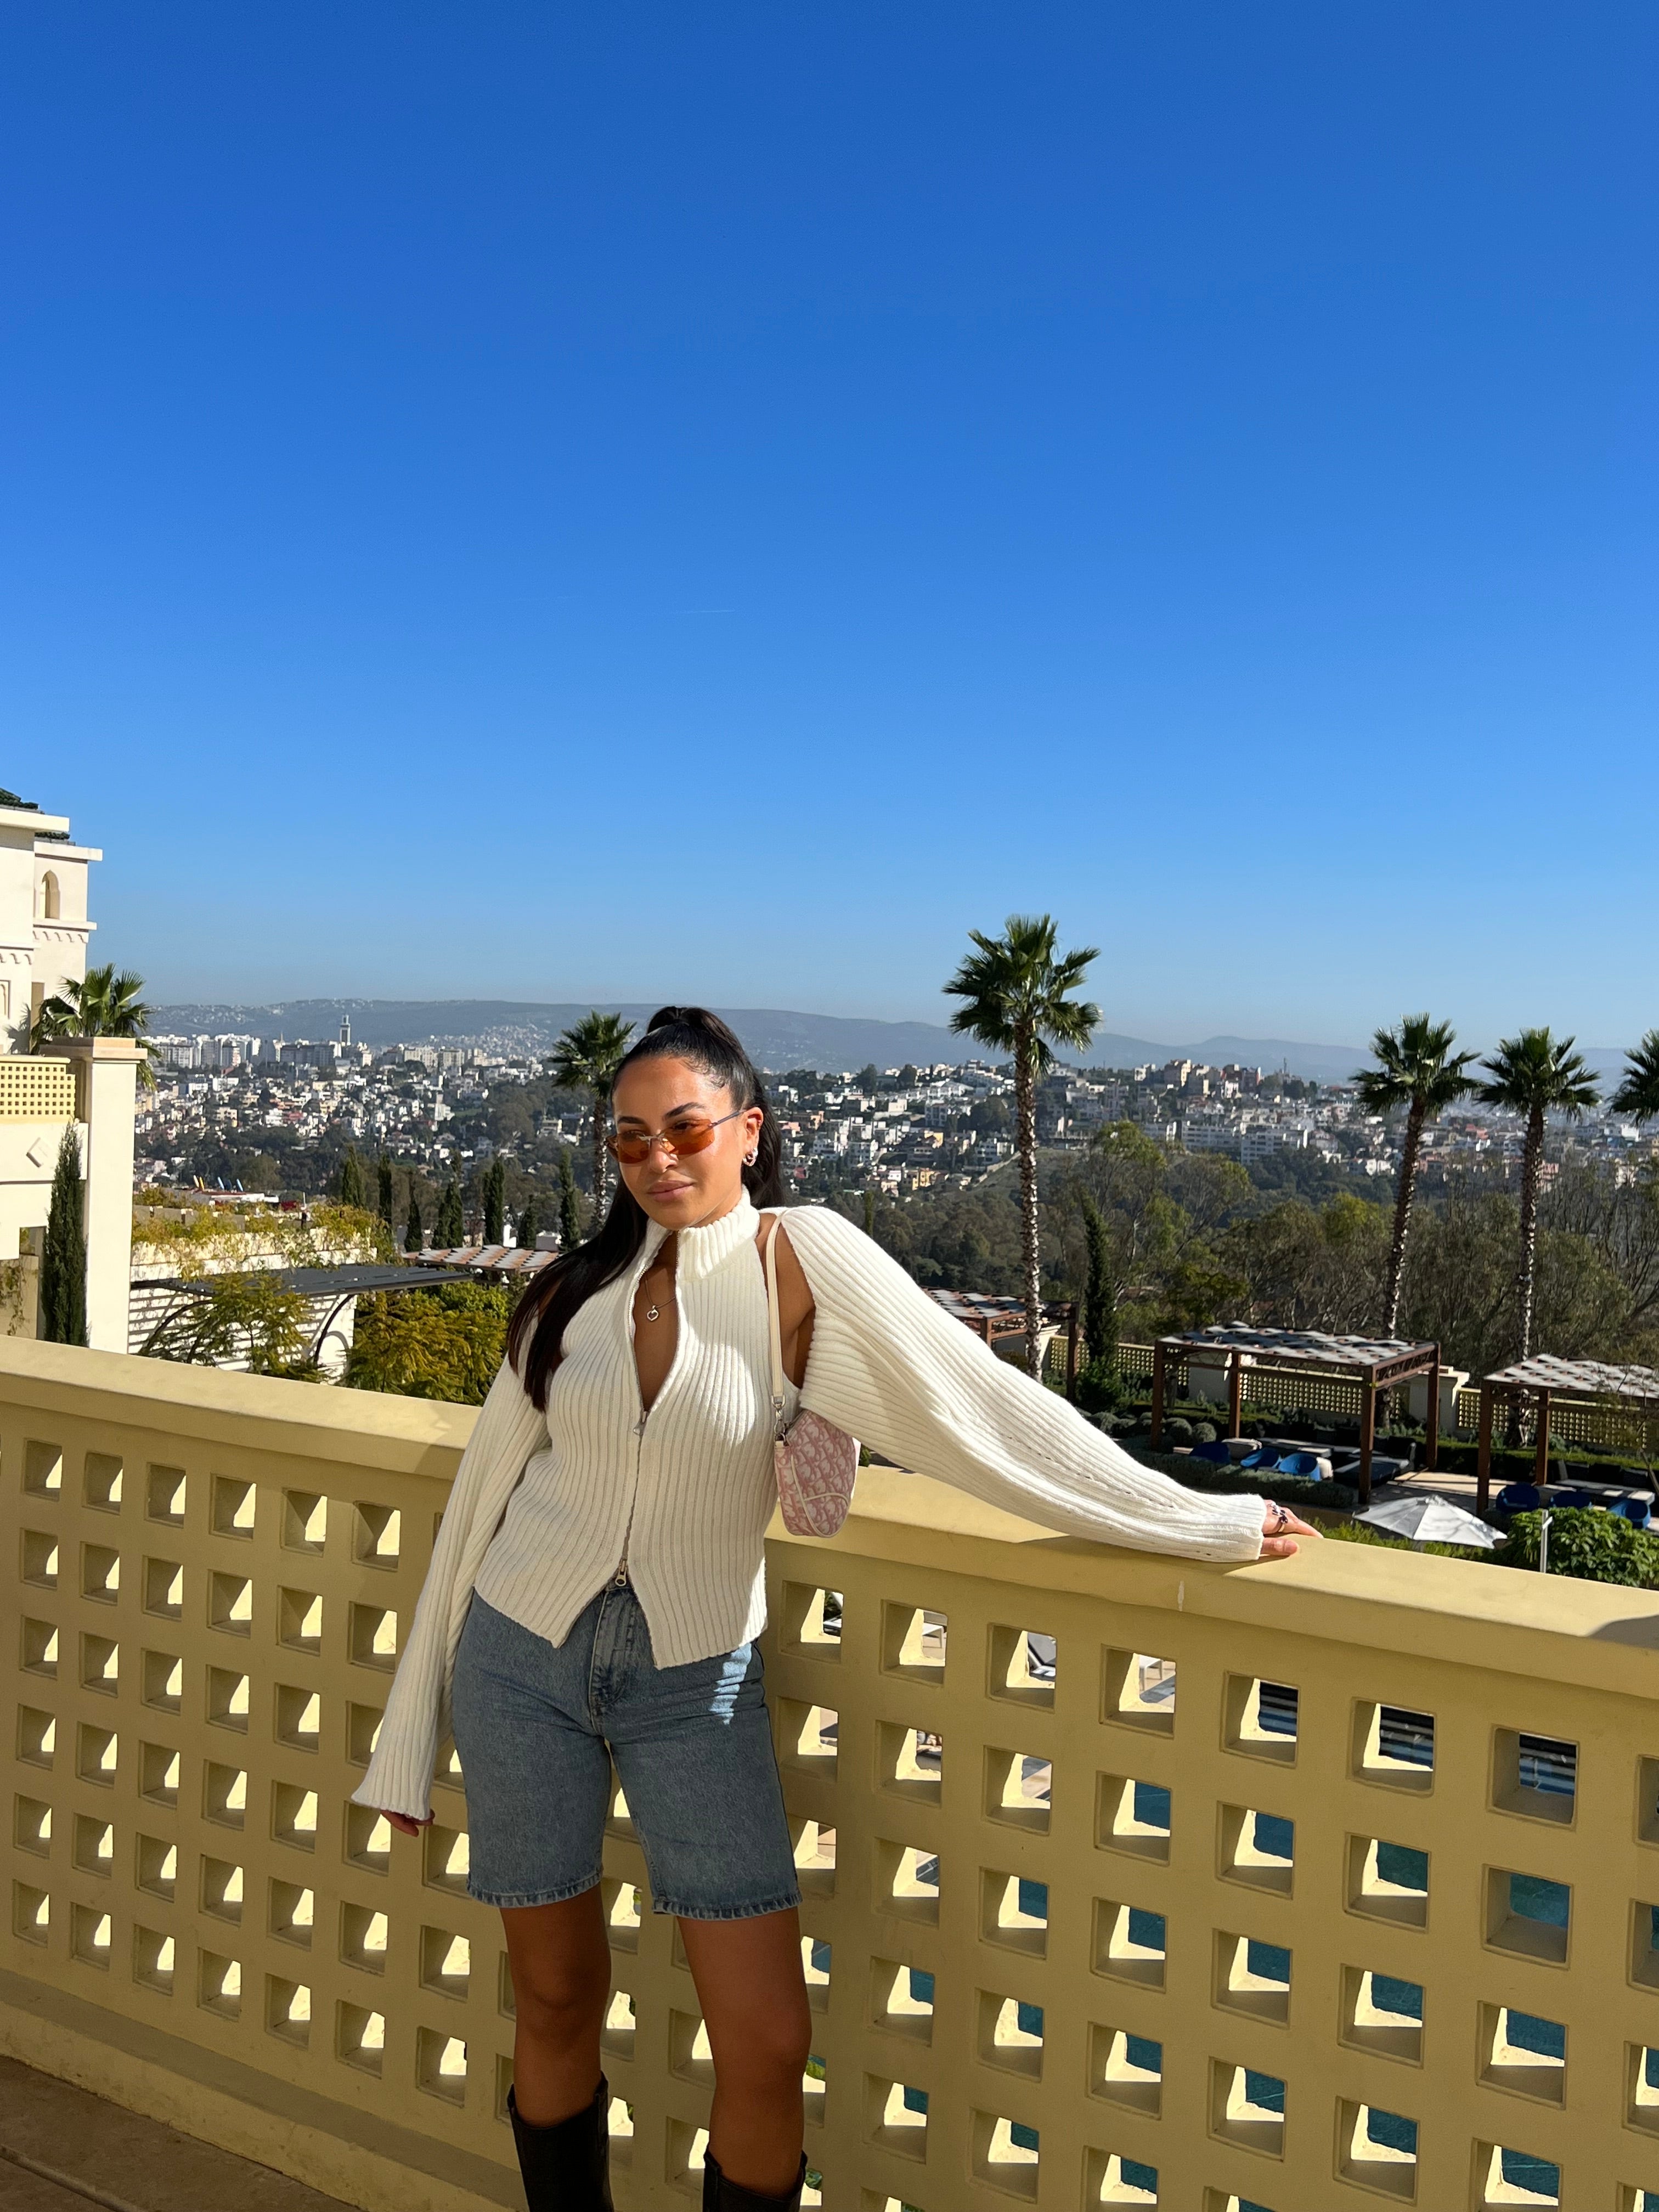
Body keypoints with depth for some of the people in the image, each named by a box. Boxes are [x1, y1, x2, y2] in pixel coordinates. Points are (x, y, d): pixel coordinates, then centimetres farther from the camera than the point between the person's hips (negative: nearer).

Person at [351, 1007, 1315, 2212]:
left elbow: (984, 1404, -12)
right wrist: (414, 1727, 10)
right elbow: (488, 1487, 6)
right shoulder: (577, 1287, -1)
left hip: (694, 1675, -2)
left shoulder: (801, 1257, -10)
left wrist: (1205, 1522, -13)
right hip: (524, 1659, 2)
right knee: (558, 2000, 13)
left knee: (768, 2043, -3)